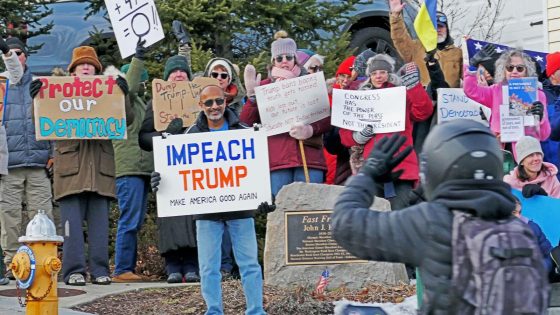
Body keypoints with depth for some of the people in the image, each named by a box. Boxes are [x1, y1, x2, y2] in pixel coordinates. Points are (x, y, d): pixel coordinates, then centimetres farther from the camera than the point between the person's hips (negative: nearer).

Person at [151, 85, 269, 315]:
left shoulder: (243, 131, 3)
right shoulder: (192, 135, 5)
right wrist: (160, 180, -16)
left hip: (240, 208, -1)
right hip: (207, 211, 1)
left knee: (250, 264, 3)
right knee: (209, 268, 4)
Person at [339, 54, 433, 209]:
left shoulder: (404, 96, 10)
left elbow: (423, 112, -8)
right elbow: (345, 135, 15)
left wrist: (413, 85, -17)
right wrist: (359, 136, -6)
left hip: (400, 166, -3)